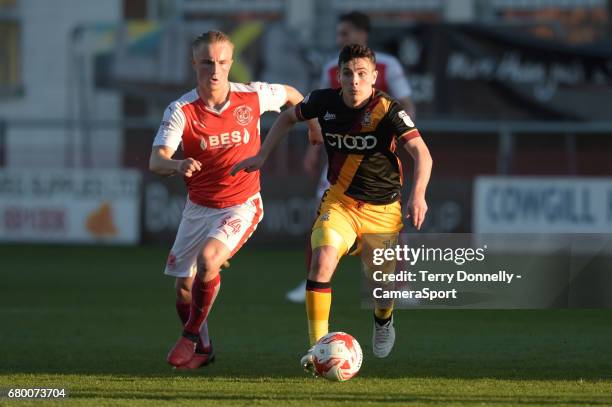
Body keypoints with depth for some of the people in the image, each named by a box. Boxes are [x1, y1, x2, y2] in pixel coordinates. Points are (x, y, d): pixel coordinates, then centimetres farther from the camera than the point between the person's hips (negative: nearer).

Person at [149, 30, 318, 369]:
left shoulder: (253, 97, -11)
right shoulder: (182, 110, -15)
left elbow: (290, 95, 12)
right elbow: (156, 160, -27)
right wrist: (177, 165, -49)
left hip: (241, 205, -2)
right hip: (198, 207, 2)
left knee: (208, 259, -27)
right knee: (184, 285, 6)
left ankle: (190, 338, -7)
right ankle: (202, 350, 32)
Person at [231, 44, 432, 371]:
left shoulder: (387, 110, -18)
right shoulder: (325, 102, -6)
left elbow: (421, 153, -27)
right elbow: (288, 117, 15)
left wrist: (417, 194, -42)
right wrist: (261, 156, 8)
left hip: (383, 209, -1)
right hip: (340, 201, 1)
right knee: (323, 256, -27)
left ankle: (383, 318, 45)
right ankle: (317, 346, -25)